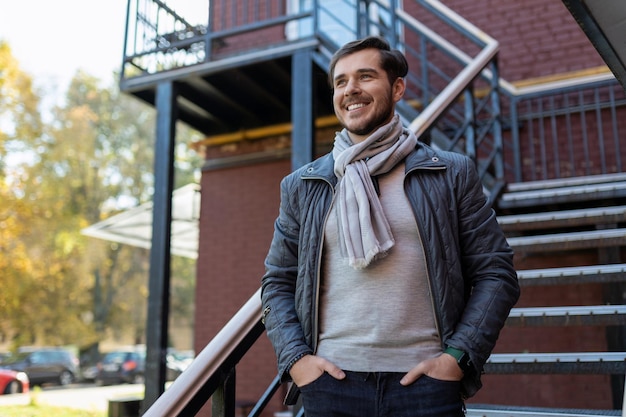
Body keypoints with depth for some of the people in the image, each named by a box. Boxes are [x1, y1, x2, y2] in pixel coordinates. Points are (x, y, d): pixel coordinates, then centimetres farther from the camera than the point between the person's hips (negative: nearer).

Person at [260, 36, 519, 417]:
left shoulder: (452, 174, 5)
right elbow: (277, 282, 11)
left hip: (426, 381, -1)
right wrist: (295, 358, -4)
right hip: (330, 382, 2)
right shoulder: (301, 186, 9)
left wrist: (457, 357, -8)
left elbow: (496, 274, 2)